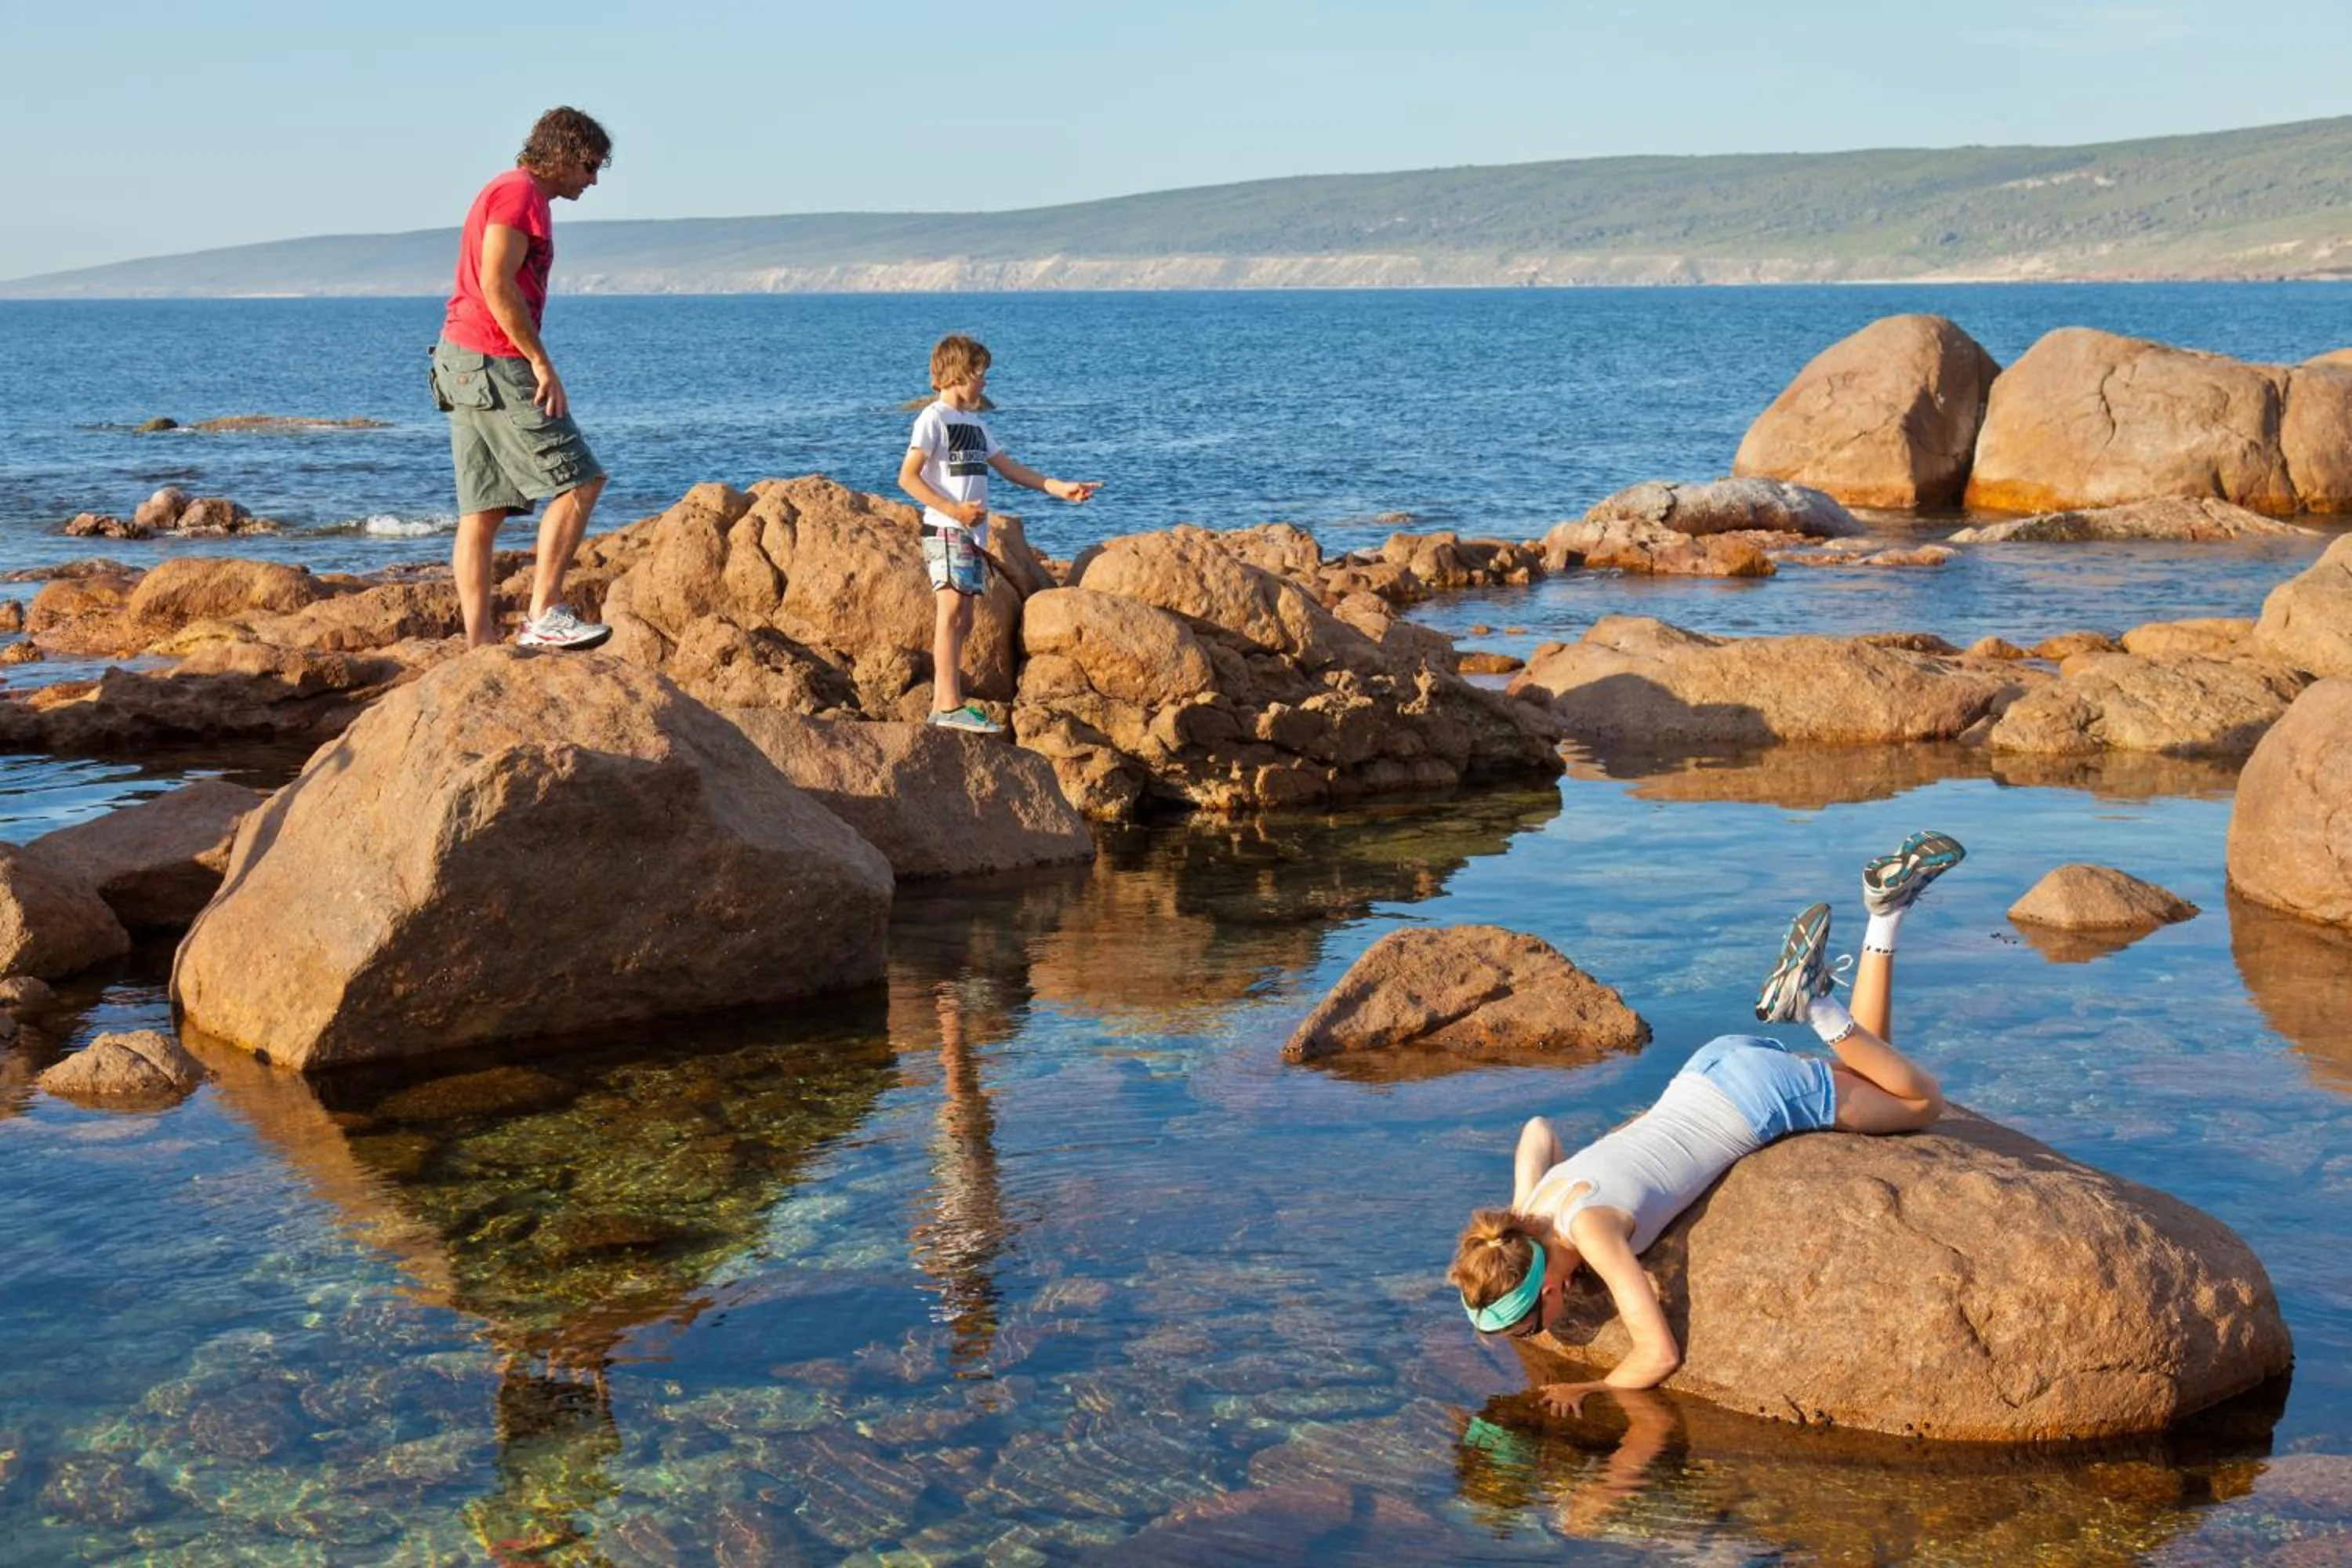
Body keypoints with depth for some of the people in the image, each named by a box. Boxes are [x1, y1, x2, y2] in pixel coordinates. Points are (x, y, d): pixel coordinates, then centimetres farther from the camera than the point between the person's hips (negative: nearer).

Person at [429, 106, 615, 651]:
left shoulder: (512, 194, 24)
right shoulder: (519, 193, -8)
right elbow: (496, 284, -19)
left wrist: (532, 364, 16)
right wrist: (541, 363, -17)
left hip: (462, 363, 10)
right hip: (493, 363, -10)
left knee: (483, 511, 6)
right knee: (579, 481, -9)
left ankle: (480, 645, 5)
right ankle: (544, 615, -12)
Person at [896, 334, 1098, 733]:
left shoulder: (974, 423, 22)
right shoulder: (933, 419, -5)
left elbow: (1010, 468, 26)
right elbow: (908, 477, -13)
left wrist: (1059, 488, 18)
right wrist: (954, 510, -21)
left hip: (973, 534, 9)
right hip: (944, 530, -9)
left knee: (963, 620, 6)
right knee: (951, 609, -17)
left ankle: (941, 705, 7)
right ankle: (950, 705, -23)